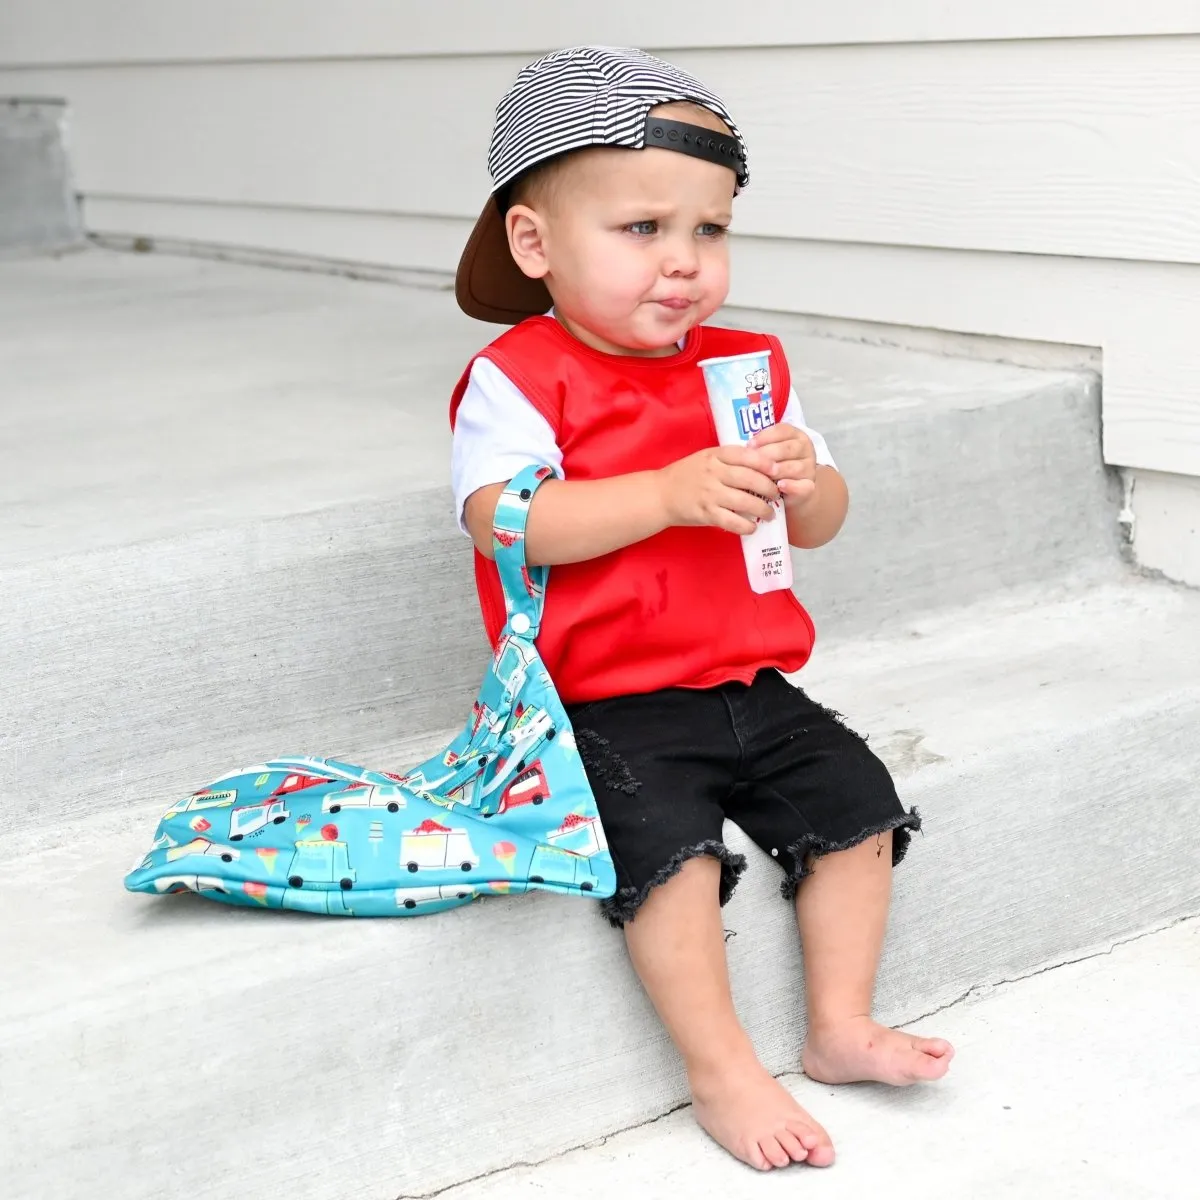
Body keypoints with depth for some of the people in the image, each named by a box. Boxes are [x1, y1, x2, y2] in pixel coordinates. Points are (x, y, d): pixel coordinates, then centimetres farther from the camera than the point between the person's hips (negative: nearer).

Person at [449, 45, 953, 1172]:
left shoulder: (747, 368, 9)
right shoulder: (517, 377, -9)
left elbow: (822, 525, 14)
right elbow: (498, 518, -25)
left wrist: (804, 483, -13)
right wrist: (673, 493, -31)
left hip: (749, 684, 6)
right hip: (607, 707, -6)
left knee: (856, 800, -2)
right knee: (670, 842, -25)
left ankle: (840, 1025, 13)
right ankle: (723, 1072, -9)